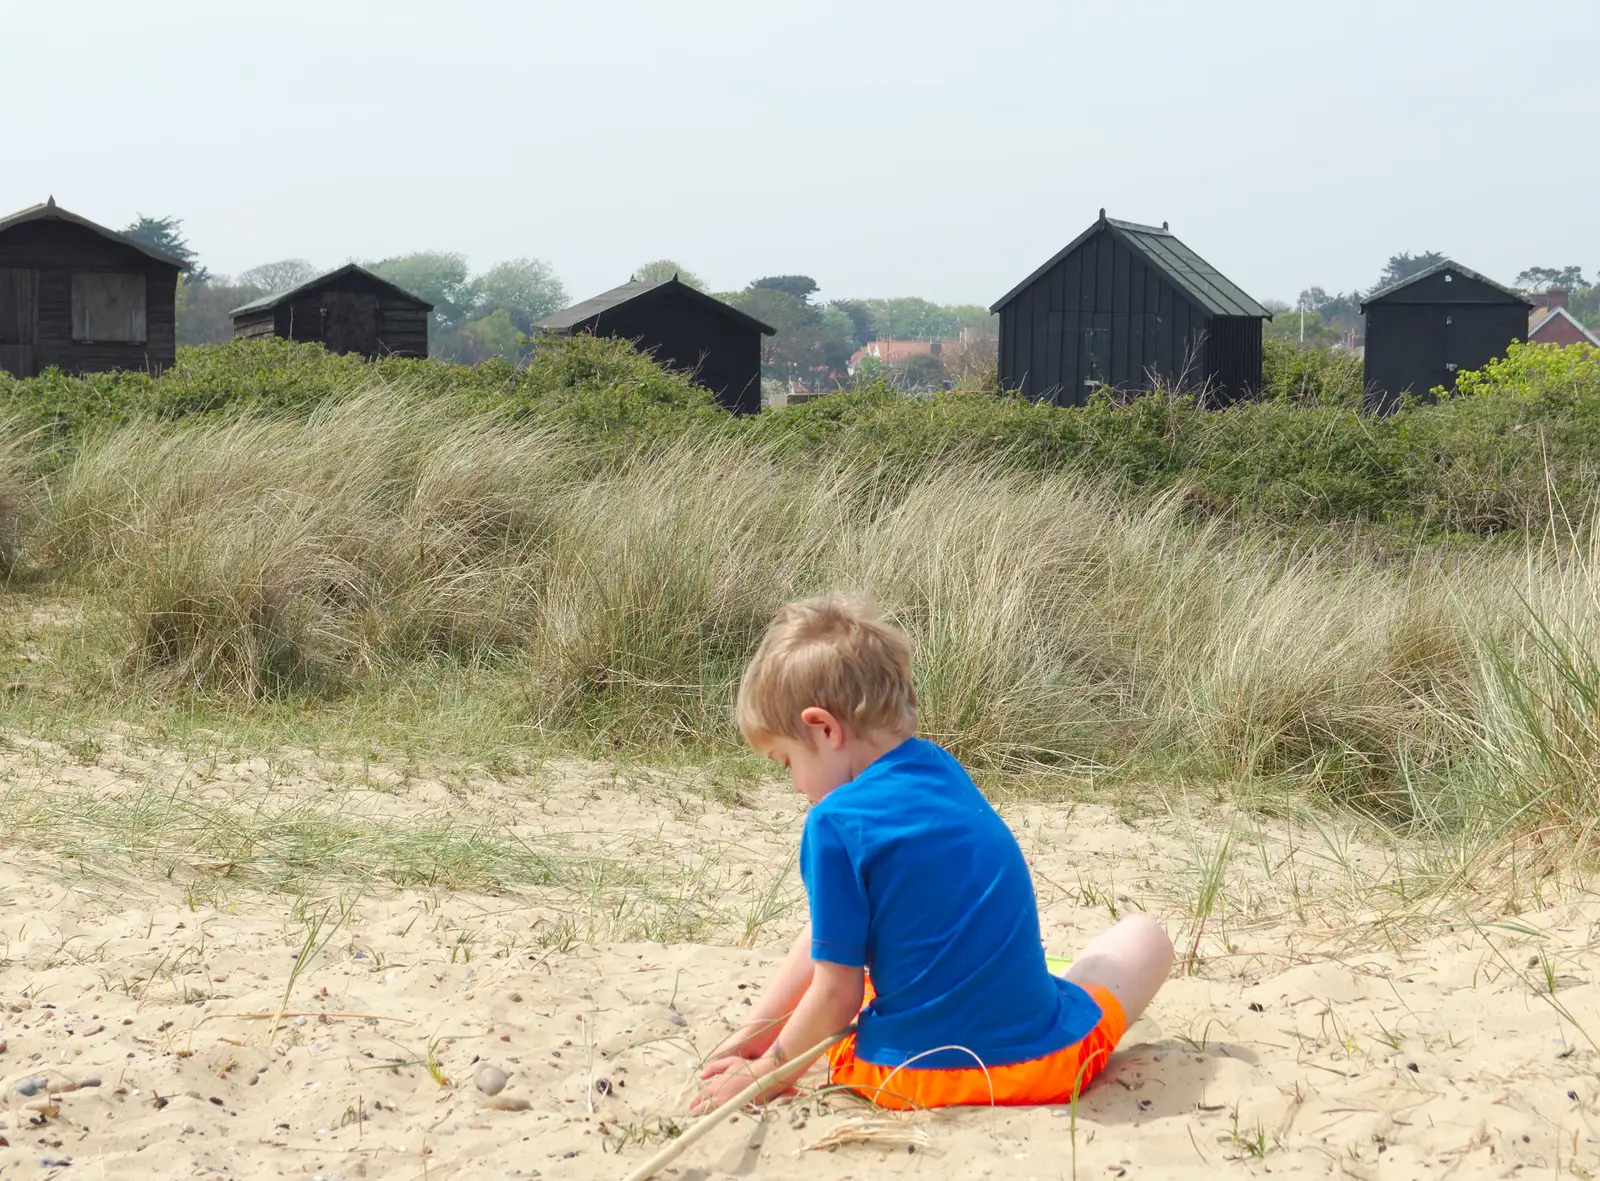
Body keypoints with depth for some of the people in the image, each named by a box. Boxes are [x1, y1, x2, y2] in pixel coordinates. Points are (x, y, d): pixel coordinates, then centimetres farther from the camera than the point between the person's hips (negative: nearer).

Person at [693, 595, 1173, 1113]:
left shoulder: (837, 823, -13)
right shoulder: (937, 768, 6)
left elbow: (837, 994, -8)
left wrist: (766, 1072, 8)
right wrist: (755, 1031, 16)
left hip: (911, 1075, -3)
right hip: (1043, 1058, 3)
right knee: (1145, 934, 28)